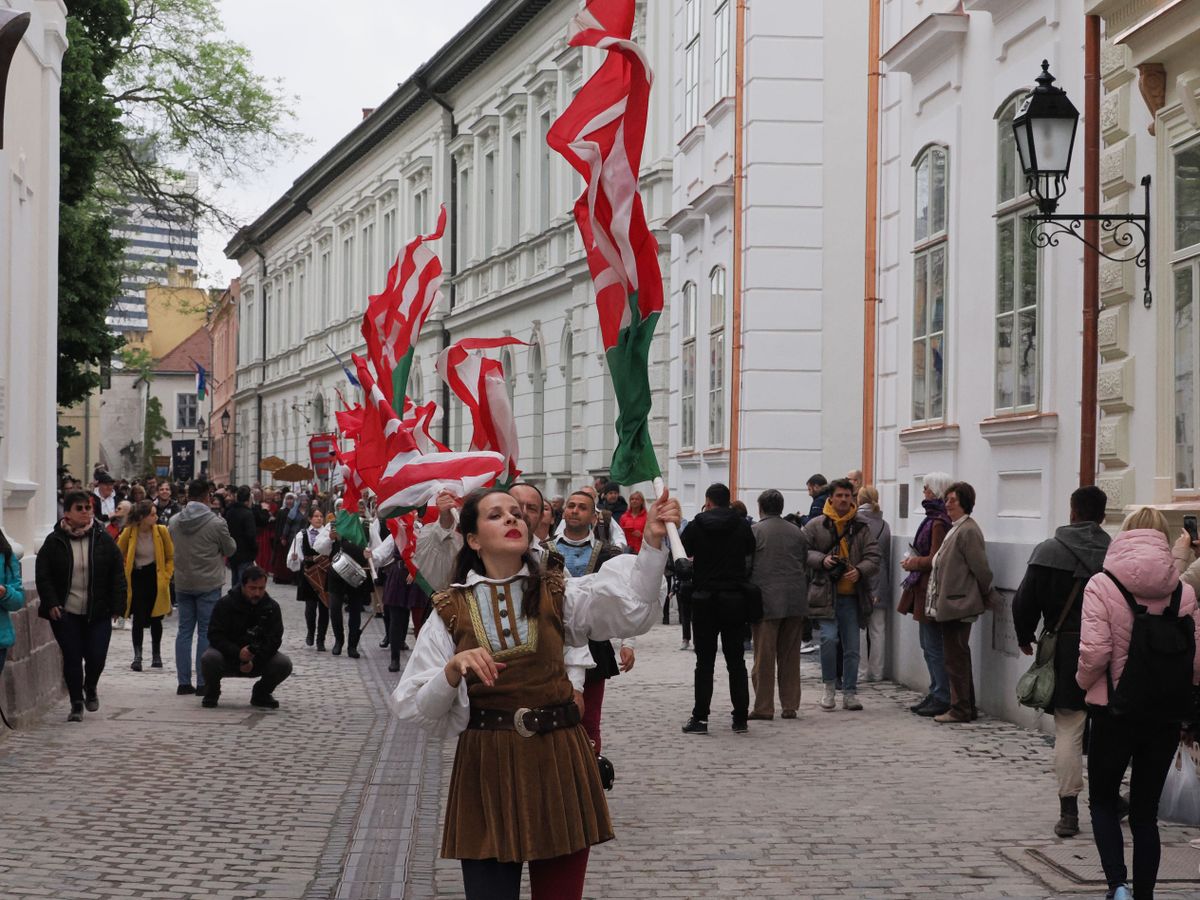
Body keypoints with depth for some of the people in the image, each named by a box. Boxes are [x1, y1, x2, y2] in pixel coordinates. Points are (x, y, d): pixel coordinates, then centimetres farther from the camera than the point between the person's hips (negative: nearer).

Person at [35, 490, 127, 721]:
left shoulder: (103, 539, 0)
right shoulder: (54, 541, -2)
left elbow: (117, 574, 2)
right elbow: (42, 576, 0)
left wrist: (117, 605, -4)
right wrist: (51, 603, -11)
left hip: (98, 613, 1)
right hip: (65, 613, -1)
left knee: (97, 656, -2)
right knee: (72, 657, 0)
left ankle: (90, 689, 29)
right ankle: (77, 703, 13)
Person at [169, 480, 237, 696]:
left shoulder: (174, 522, 1)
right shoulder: (216, 522, -13)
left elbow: (171, 547, 12)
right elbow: (230, 549, -1)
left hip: (182, 583, 4)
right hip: (209, 584, -4)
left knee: (184, 630, 10)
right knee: (206, 632, 2)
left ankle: (183, 682, 9)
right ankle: (203, 682, 2)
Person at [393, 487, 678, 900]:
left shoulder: (556, 593, 5)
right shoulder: (451, 611, 3)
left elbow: (631, 612, -13)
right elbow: (417, 708, -2)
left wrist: (652, 542, -26)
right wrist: (453, 671, -21)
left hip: (558, 760, 1)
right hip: (487, 768, -1)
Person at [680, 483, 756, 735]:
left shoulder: (697, 525, -5)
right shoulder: (742, 525, -1)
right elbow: (750, 552, 15)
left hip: (704, 598, -1)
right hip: (735, 598, 2)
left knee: (705, 661, 2)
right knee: (736, 660, 8)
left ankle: (700, 718, -1)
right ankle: (741, 718, 7)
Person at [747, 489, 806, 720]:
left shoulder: (754, 531, -3)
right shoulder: (796, 532, 11)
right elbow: (805, 565, 12)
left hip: (766, 600, -4)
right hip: (795, 602, 4)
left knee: (764, 657, -1)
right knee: (790, 657, 9)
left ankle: (763, 707, -1)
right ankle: (790, 706, 10)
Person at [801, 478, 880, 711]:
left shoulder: (861, 528, 7)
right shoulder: (816, 525, 2)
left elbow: (873, 558, 2)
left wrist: (859, 571, -18)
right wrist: (821, 560, -15)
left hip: (851, 596, 3)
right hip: (825, 594, -3)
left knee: (852, 646, 7)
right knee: (829, 637, -16)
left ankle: (850, 692, 18)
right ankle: (830, 686, 3)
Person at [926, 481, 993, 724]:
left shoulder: (968, 531, -15)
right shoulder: (956, 529, 15)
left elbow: (981, 568, -16)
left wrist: (986, 597, -5)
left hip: (958, 605, -10)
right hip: (951, 604, 10)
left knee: (956, 656, -4)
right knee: (958, 657, 15)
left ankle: (961, 709, 2)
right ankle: (968, 707, 22)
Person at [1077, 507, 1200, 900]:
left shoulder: (1103, 585, -10)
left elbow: (1094, 651, -17)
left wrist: (1084, 681, 2)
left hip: (1115, 711, -2)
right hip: (1166, 716, 3)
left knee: (1103, 802, 13)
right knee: (1146, 811, 14)